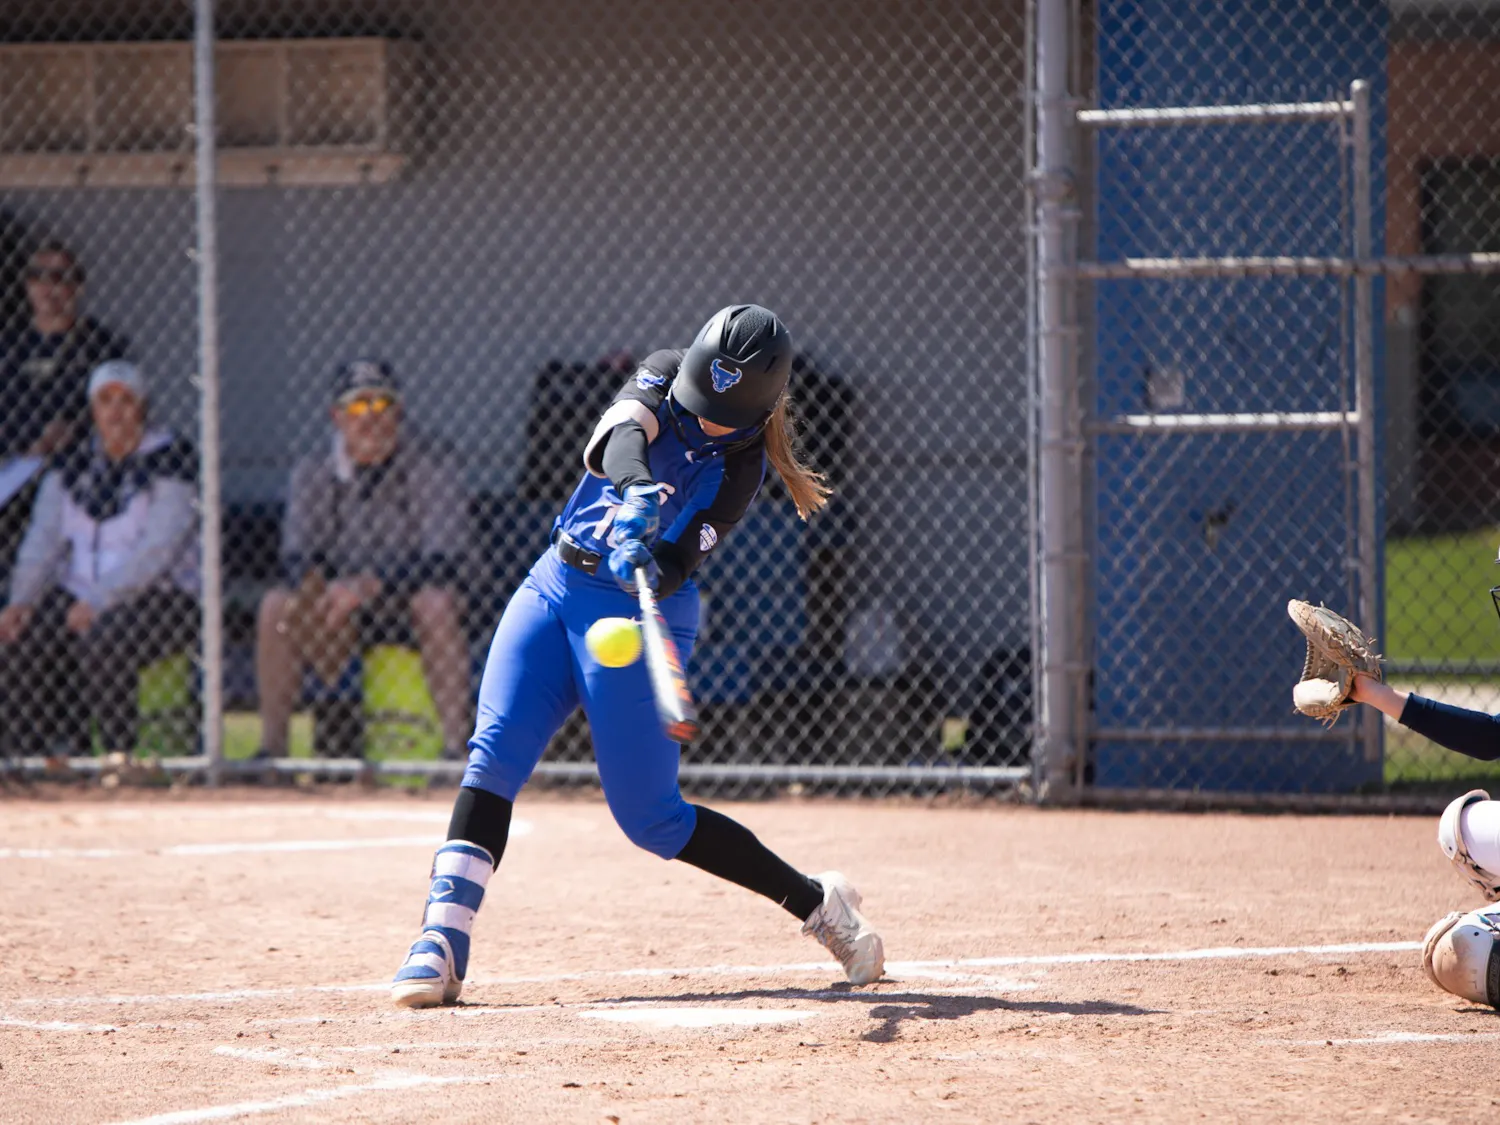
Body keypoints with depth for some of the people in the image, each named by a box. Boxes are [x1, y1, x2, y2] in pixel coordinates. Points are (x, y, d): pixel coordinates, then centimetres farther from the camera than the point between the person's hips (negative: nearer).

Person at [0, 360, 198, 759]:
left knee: (99, 641, -35)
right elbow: (43, 540, 6)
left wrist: (99, 601, -26)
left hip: (160, 596, -5)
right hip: (77, 595, 6)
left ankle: (120, 758, -22)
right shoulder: (72, 464, 11)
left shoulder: (169, 458, -7)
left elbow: (158, 549, -17)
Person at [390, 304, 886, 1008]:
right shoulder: (664, 377, -2)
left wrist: (649, 570, -44)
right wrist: (636, 490, -46)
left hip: (637, 613, -4)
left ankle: (816, 904, 12)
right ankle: (441, 946, -22)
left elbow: (676, 566, -20)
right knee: (495, 752, -15)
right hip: (554, 582, 4)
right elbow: (621, 435, -24)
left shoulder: (740, 469, -10)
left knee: (648, 815, -5)